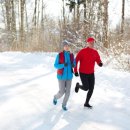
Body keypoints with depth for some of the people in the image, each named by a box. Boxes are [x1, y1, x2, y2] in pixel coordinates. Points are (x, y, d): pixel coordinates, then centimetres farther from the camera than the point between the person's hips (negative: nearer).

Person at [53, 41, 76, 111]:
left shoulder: (71, 55, 0)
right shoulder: (59, 55, -13)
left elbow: (74, 63, 11)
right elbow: (56, 65, -11)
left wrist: (73, 65, -15)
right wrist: (63, 65, -29)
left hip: (69, 75, 4)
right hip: (61, 76, -4)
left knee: (68, 91, 4)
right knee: (62, 92, -2)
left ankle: (64, 105, 27)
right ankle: (55, 97, 34)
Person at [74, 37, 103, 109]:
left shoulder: (95, 52, 0)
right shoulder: (82, 51, -16)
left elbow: (98, 60, -1)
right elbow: (76, 61, -12)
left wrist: (100, 63, -27)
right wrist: (75, 71, -16)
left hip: (91, 73, 5)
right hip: (83, 73, -5)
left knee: (91, 89, 1)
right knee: (86, 88, -11)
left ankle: (86, 103, 19)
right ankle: (78, 85, 24)